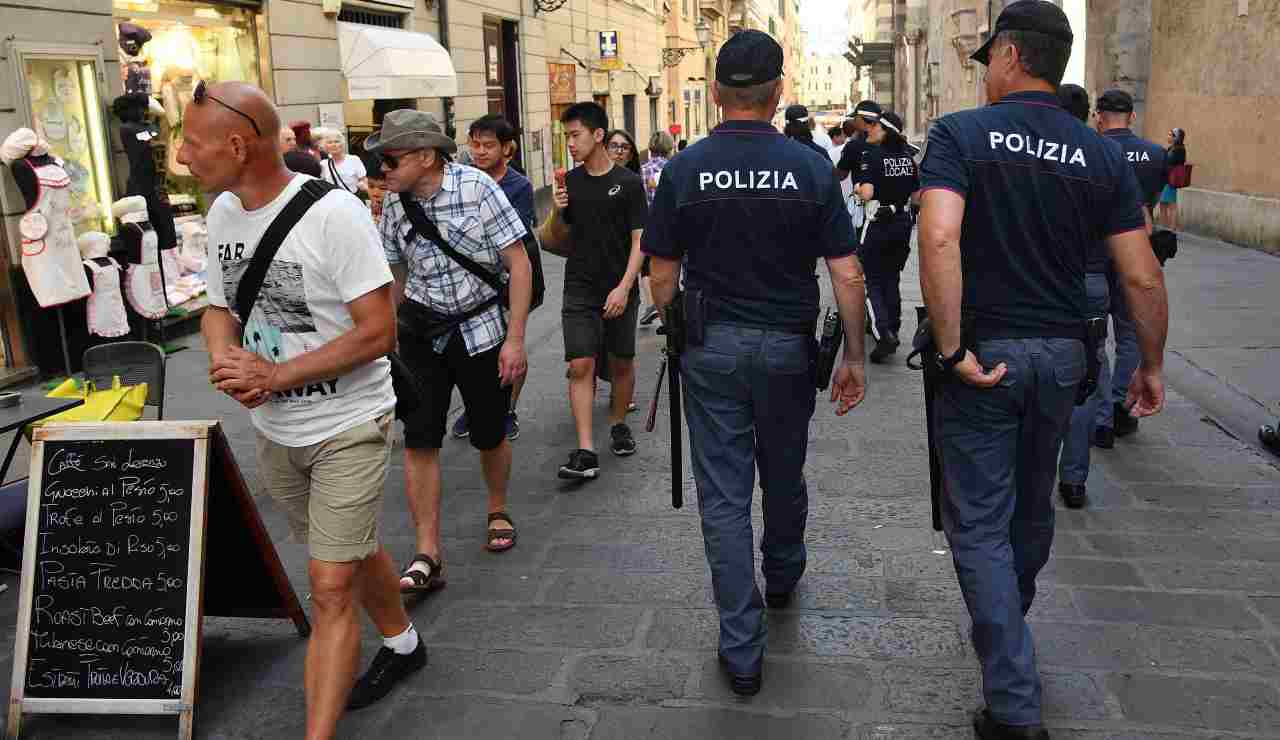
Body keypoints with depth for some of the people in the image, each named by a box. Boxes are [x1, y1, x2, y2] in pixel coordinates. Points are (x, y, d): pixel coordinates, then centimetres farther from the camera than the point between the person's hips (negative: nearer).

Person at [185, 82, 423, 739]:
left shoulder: (333, 212, -21)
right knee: (349, 554, 23)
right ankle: (402, 643, 48)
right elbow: (218, 308, 10)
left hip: (347, 427, -7)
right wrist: (225, 360, -13)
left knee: (330, 588, -7)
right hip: (273, 431, 7)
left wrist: (274, 375, -24)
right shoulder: (223, 211, 1)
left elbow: (378, 331, -21)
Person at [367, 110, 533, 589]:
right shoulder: (394, 203, -1)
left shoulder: (476, 187, -14)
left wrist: (514, 339, -17)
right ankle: (427, 556, -2)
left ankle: (498, 512, 38)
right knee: (419, 440, -7)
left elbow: (519, 264, -13)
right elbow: (396, 273, 12)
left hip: (481, 325, -3)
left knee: (489, 436, 9)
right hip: (421, 330, 3)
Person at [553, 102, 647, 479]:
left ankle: (619, 424, 34)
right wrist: (558, 211, -6)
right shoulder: (570, 181, 7)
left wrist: (624, 287, -17)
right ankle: (585, 451, -8)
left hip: (619, 291, -2)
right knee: (580, 365, -7)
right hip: (579, 289, 2)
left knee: (622, 362, 11)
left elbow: (639, 240, -8)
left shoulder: (628, 183, -5)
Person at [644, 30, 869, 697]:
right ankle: (782, 577, 49)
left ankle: (741, 649, 8)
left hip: (710, 347, -1)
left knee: (723, 495, 5)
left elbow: (662, 276, -2)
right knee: (784, 477, 23)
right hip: (787, 345, 1)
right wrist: (854, 356, 1)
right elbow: (846, 274, -8)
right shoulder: (810, 167, -7)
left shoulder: (684, 170, -6)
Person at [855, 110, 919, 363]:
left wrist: (857, 188, -4)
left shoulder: (872, 155, -14)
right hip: (902, 223, 6)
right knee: (892, 279, 18)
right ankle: (893, 331, 24)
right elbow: (917, 195, 7)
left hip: (878, 225, -6)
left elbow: (866, 193, -24)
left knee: (873, 282, 1)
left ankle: (884, 334, -15)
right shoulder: (907, 156, 4)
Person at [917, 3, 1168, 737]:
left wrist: (952, 349, -21)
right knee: (1032, 504, 22)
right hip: (1062, 353, 5)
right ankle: (1008, 630, 46)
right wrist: (1152, 365, 12)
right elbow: (1142, 276, -1)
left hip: (984, 351, -4)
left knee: (980, 523, 3)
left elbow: (939, 238, -27)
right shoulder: (1103, 155, 2)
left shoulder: (960, 134, -10)